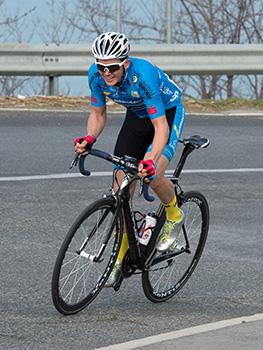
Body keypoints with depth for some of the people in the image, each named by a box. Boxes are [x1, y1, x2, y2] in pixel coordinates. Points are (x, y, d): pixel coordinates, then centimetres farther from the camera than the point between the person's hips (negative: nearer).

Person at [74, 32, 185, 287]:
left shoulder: (143, 75, -38)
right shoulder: (96, 75, -21)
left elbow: (161, 126, -38)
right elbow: (98, 114, -5)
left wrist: (151, 161, -53)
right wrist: (89, 139, -26)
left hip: (167, 113, -5)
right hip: (136, 115, 5)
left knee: (152, 175, -28)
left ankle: (174, 216, 4)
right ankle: (121, 256, 11)